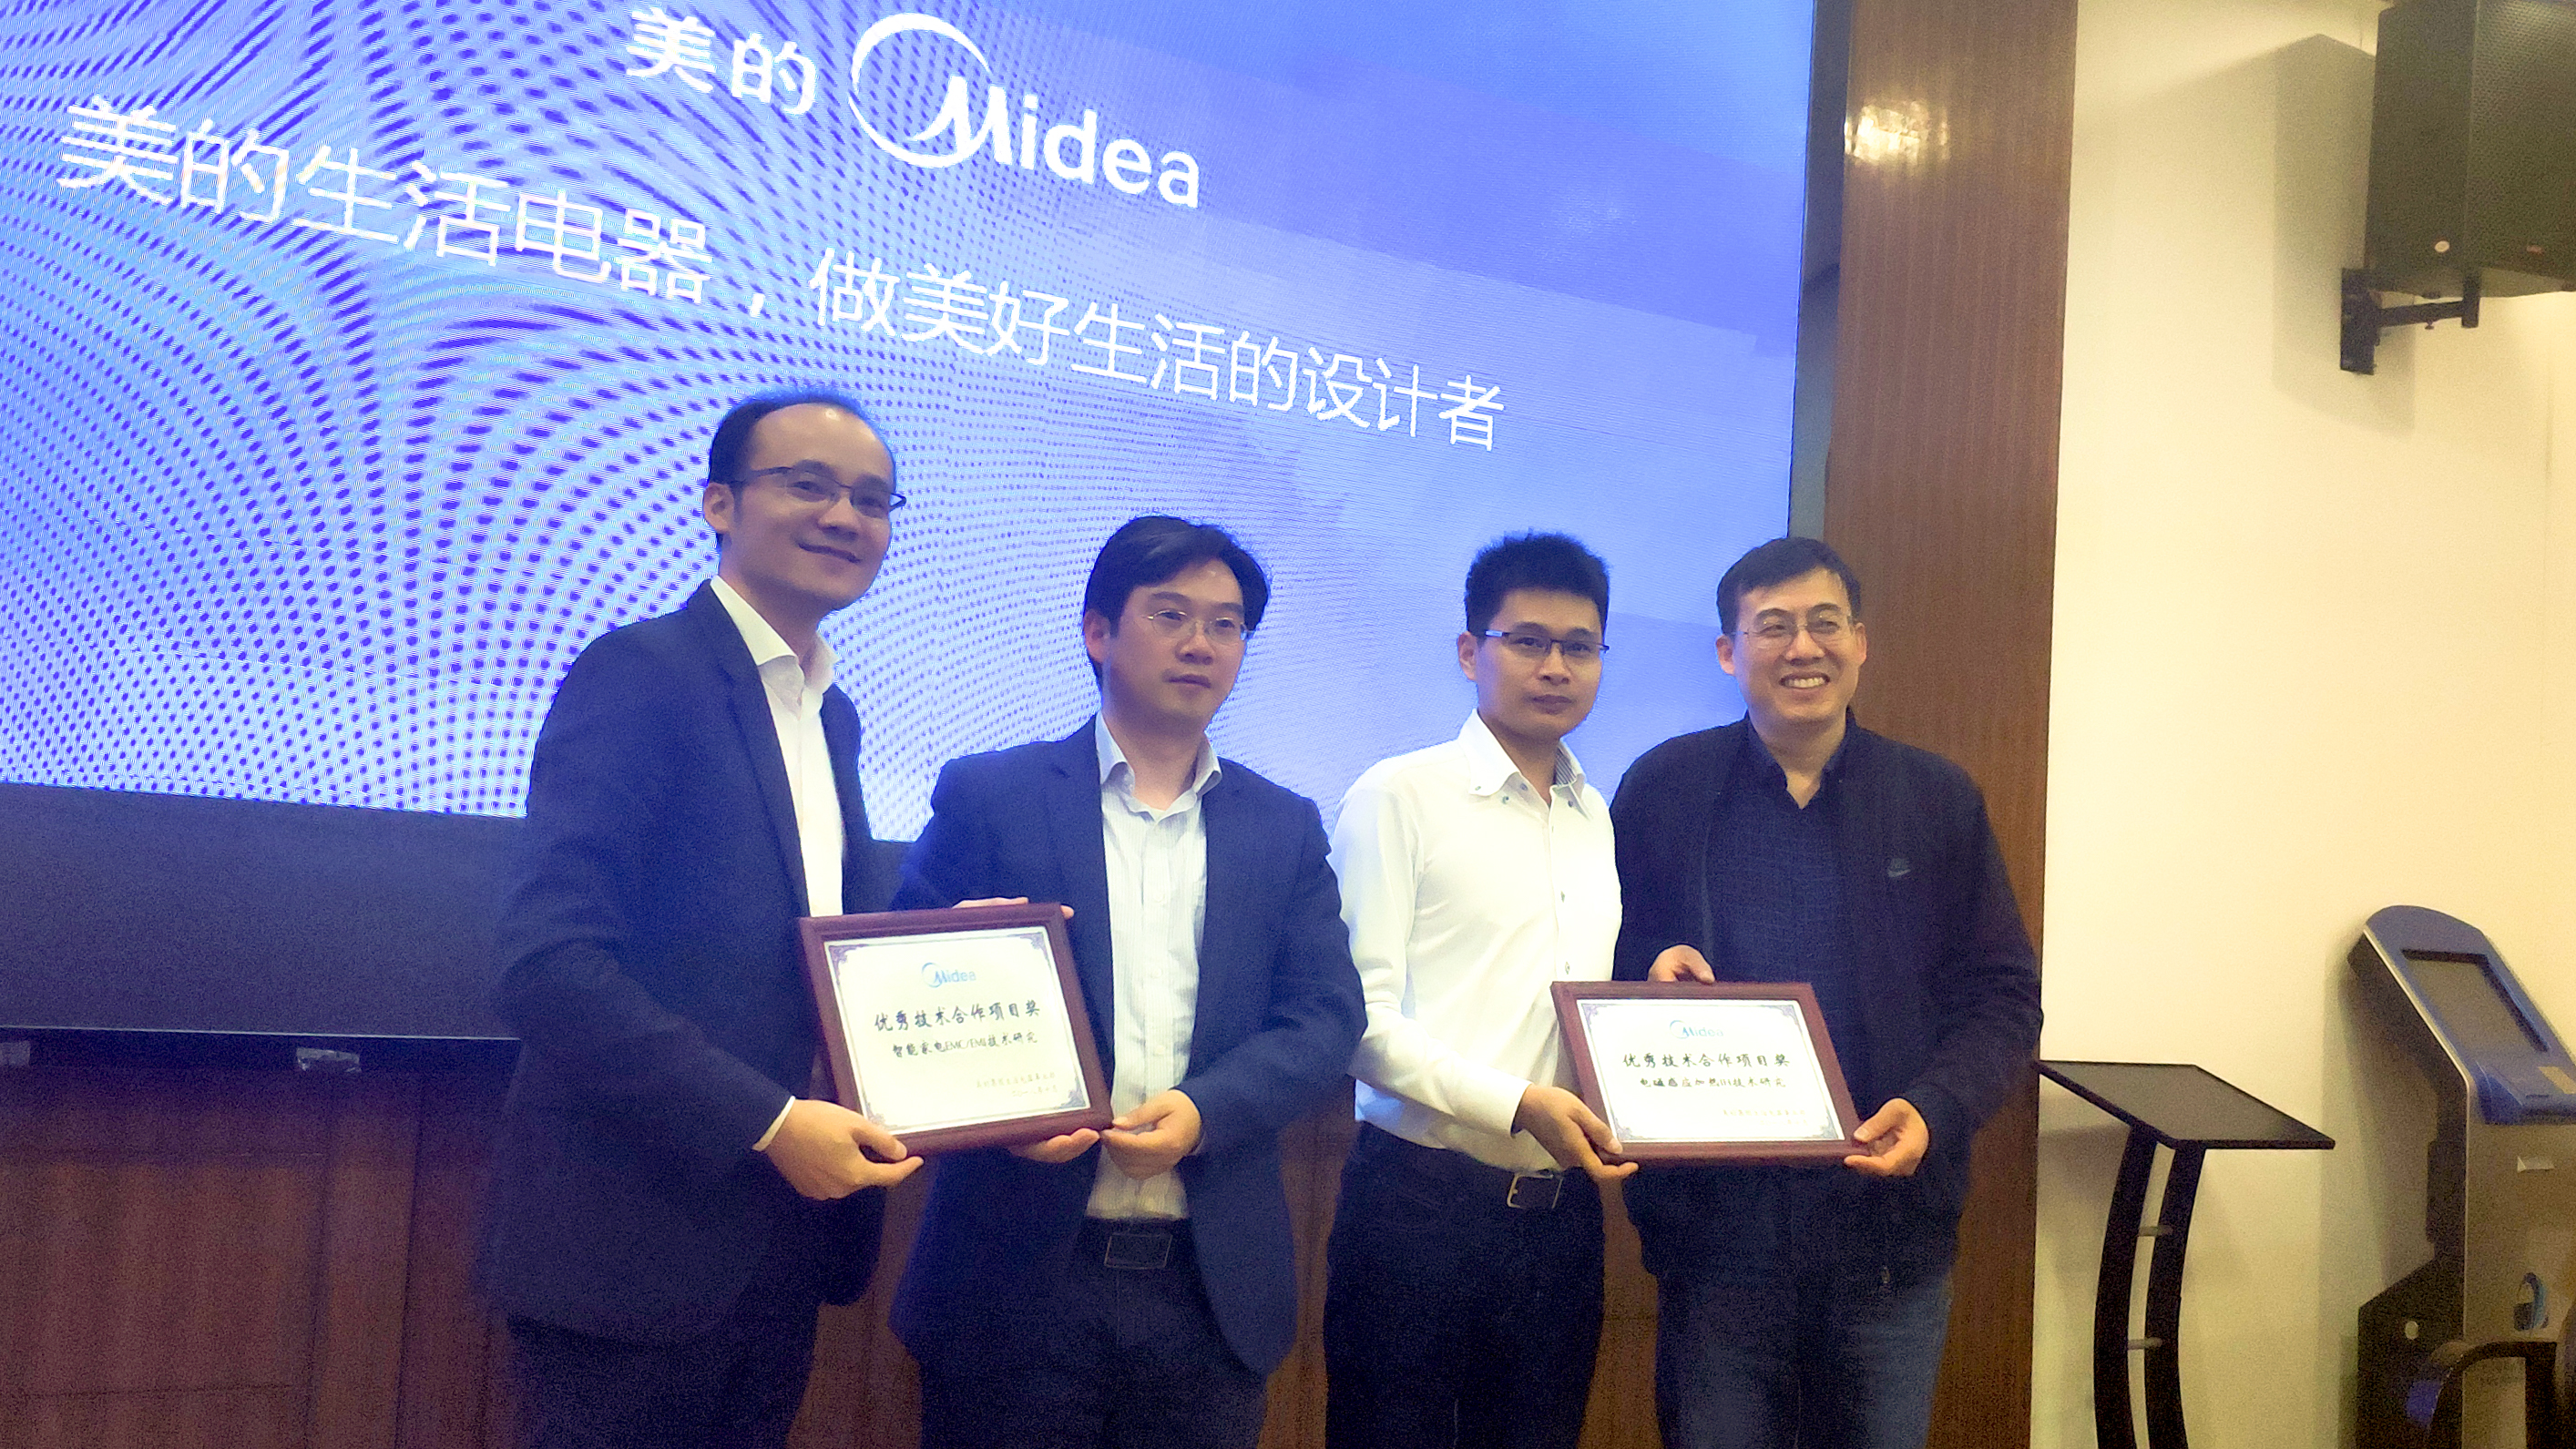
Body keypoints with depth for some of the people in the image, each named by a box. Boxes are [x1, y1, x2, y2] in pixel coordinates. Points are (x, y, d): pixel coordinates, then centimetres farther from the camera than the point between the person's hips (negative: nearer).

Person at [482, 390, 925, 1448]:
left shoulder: (832, 715, 14)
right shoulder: (639, 675, -12)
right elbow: (548, 963, -21)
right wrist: (768, 1122, -22)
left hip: (777, 1250, 8)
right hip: (634, 1241, -8)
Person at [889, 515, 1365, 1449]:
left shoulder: (1285, 828, 10)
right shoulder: (986, 796, 3)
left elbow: (1326, 1016, 3)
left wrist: (1206, 1110, -14)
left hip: (1213, 1287, 2)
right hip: (1018, 1270, -2)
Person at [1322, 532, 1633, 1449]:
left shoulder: (1596, 817, 15)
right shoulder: (1401, 797, -5)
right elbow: (1361, 1015, -12)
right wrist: (1517, 1104, -19)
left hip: (1562, 1206, 6)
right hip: (1422, 1199, -5)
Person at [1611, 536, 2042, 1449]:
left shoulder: (1939, 800, 5)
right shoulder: (1664, 789, 2)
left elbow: (2003, 996, 5)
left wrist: (1934, 1109, -12)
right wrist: (1651, 969, -14)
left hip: (1891, 1214, 1)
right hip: (1714, 1220, -1)